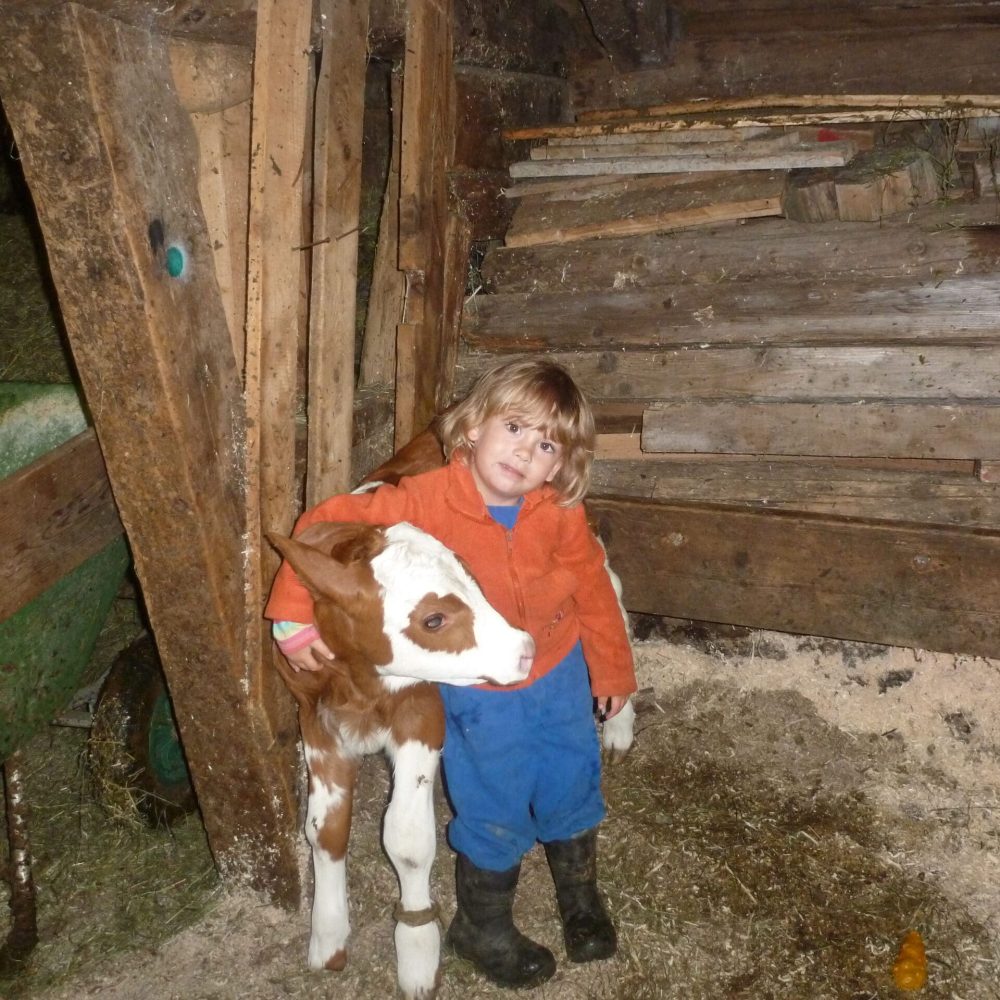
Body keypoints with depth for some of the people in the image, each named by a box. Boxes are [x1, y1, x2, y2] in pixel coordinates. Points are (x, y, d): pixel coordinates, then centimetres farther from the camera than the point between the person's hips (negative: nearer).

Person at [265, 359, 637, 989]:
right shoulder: (426, 503, -28)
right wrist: (295, 617, -22)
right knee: (495, 815, 11)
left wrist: (612, 669, 8)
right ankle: (483, 926, 40)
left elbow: (593, 589, -3)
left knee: (573, 789, 20)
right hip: (480, 697, -3)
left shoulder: (561, 516, -18)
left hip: (559, 675, 3)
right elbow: (326, 525, -22)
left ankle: (581, 896, 51)